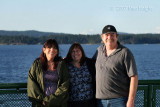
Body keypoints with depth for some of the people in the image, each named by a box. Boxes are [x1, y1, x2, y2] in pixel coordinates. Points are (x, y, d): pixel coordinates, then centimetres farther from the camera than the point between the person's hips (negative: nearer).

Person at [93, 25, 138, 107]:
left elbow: (134, 77, -9)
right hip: (100, 100, 5)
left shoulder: (125, 53, -6)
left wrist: (131, 100, -15)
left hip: (119, 100, -5)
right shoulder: (99, 50, 10)